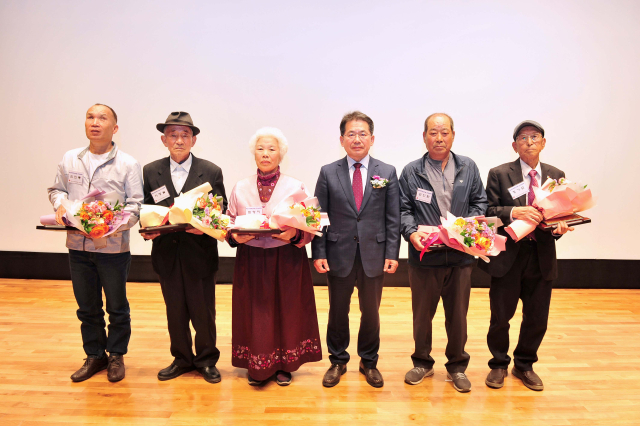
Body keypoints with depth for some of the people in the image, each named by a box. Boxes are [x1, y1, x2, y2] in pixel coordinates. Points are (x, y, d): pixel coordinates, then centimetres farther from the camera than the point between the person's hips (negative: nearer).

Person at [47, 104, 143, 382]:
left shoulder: (128, 164, -5)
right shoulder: (69, 159, 8)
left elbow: (135, 205, -8)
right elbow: (57, 189, 18)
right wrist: (60, 205, -5)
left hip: (113, 247, -3)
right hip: (77, 245, 4)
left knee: (117, 307, 9)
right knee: (87, 307, 15)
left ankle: (116, 356, 28)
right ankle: (94, 356, 32)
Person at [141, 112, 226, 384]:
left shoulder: (211, 172, -1)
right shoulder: (150, 172, 5)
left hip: (200, 253, -2)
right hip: (167, 254, 2)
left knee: (203, 312, 8)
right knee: (175, 311, 15)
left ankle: (206, 360, 27)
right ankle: (181, 359, 33)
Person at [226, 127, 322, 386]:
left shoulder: (295, 187, -2)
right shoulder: (241, 188, 5)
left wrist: (294, 234, -21)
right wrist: (235, 236, -13)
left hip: (287, 260, -1)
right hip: (251, 260, 2)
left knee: (286, 310, 7)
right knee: (254, 311, 7)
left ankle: (284, 365, 26)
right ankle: (256, 366, 26)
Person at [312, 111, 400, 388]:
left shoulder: (387, 173, 2)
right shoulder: (328, 173, 1)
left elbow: (393, 218, 1)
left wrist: (392, 253, -5)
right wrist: (319, 254, -6)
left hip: (374, 255, 0)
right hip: (339, 255, 0)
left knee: (371, 312, 13)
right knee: (337, 312, 12)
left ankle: (369, 362, 34)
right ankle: (338, 362, 33)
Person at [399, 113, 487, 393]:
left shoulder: (468, 167, 7)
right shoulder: (411, 171, 2)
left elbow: (480, 202, 9)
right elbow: (403, 209, 0)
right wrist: (411, 233, -17)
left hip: (460, 254, 1)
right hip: (424, 254, -1)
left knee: (458, 314, 11)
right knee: (422, 313, 12)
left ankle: (456, 365, 31)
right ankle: (422, 362, 32)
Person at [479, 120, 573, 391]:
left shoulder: (556, 176, 8)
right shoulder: (499, 174, -3)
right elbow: (488, 211, -8)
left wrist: (559, 226, -12)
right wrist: (514, 212, -25)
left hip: (542, 257, 4)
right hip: (508, 256, -3)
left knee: (537, 318, 13)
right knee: (500, 317, 8)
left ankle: (524, 365, 36)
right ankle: (499, 365, 31)